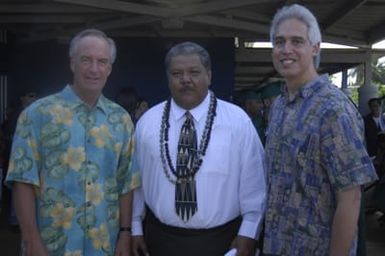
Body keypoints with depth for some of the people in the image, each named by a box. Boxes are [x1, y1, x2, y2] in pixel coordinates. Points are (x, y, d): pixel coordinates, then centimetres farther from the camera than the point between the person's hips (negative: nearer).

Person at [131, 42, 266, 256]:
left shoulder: (238, 121, -7)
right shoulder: (148, 121, 0)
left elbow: (253, 181, -6)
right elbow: (137, 178, 3)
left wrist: (248, 232, -7)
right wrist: (136, 227, 5)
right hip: (161, 238, 2)